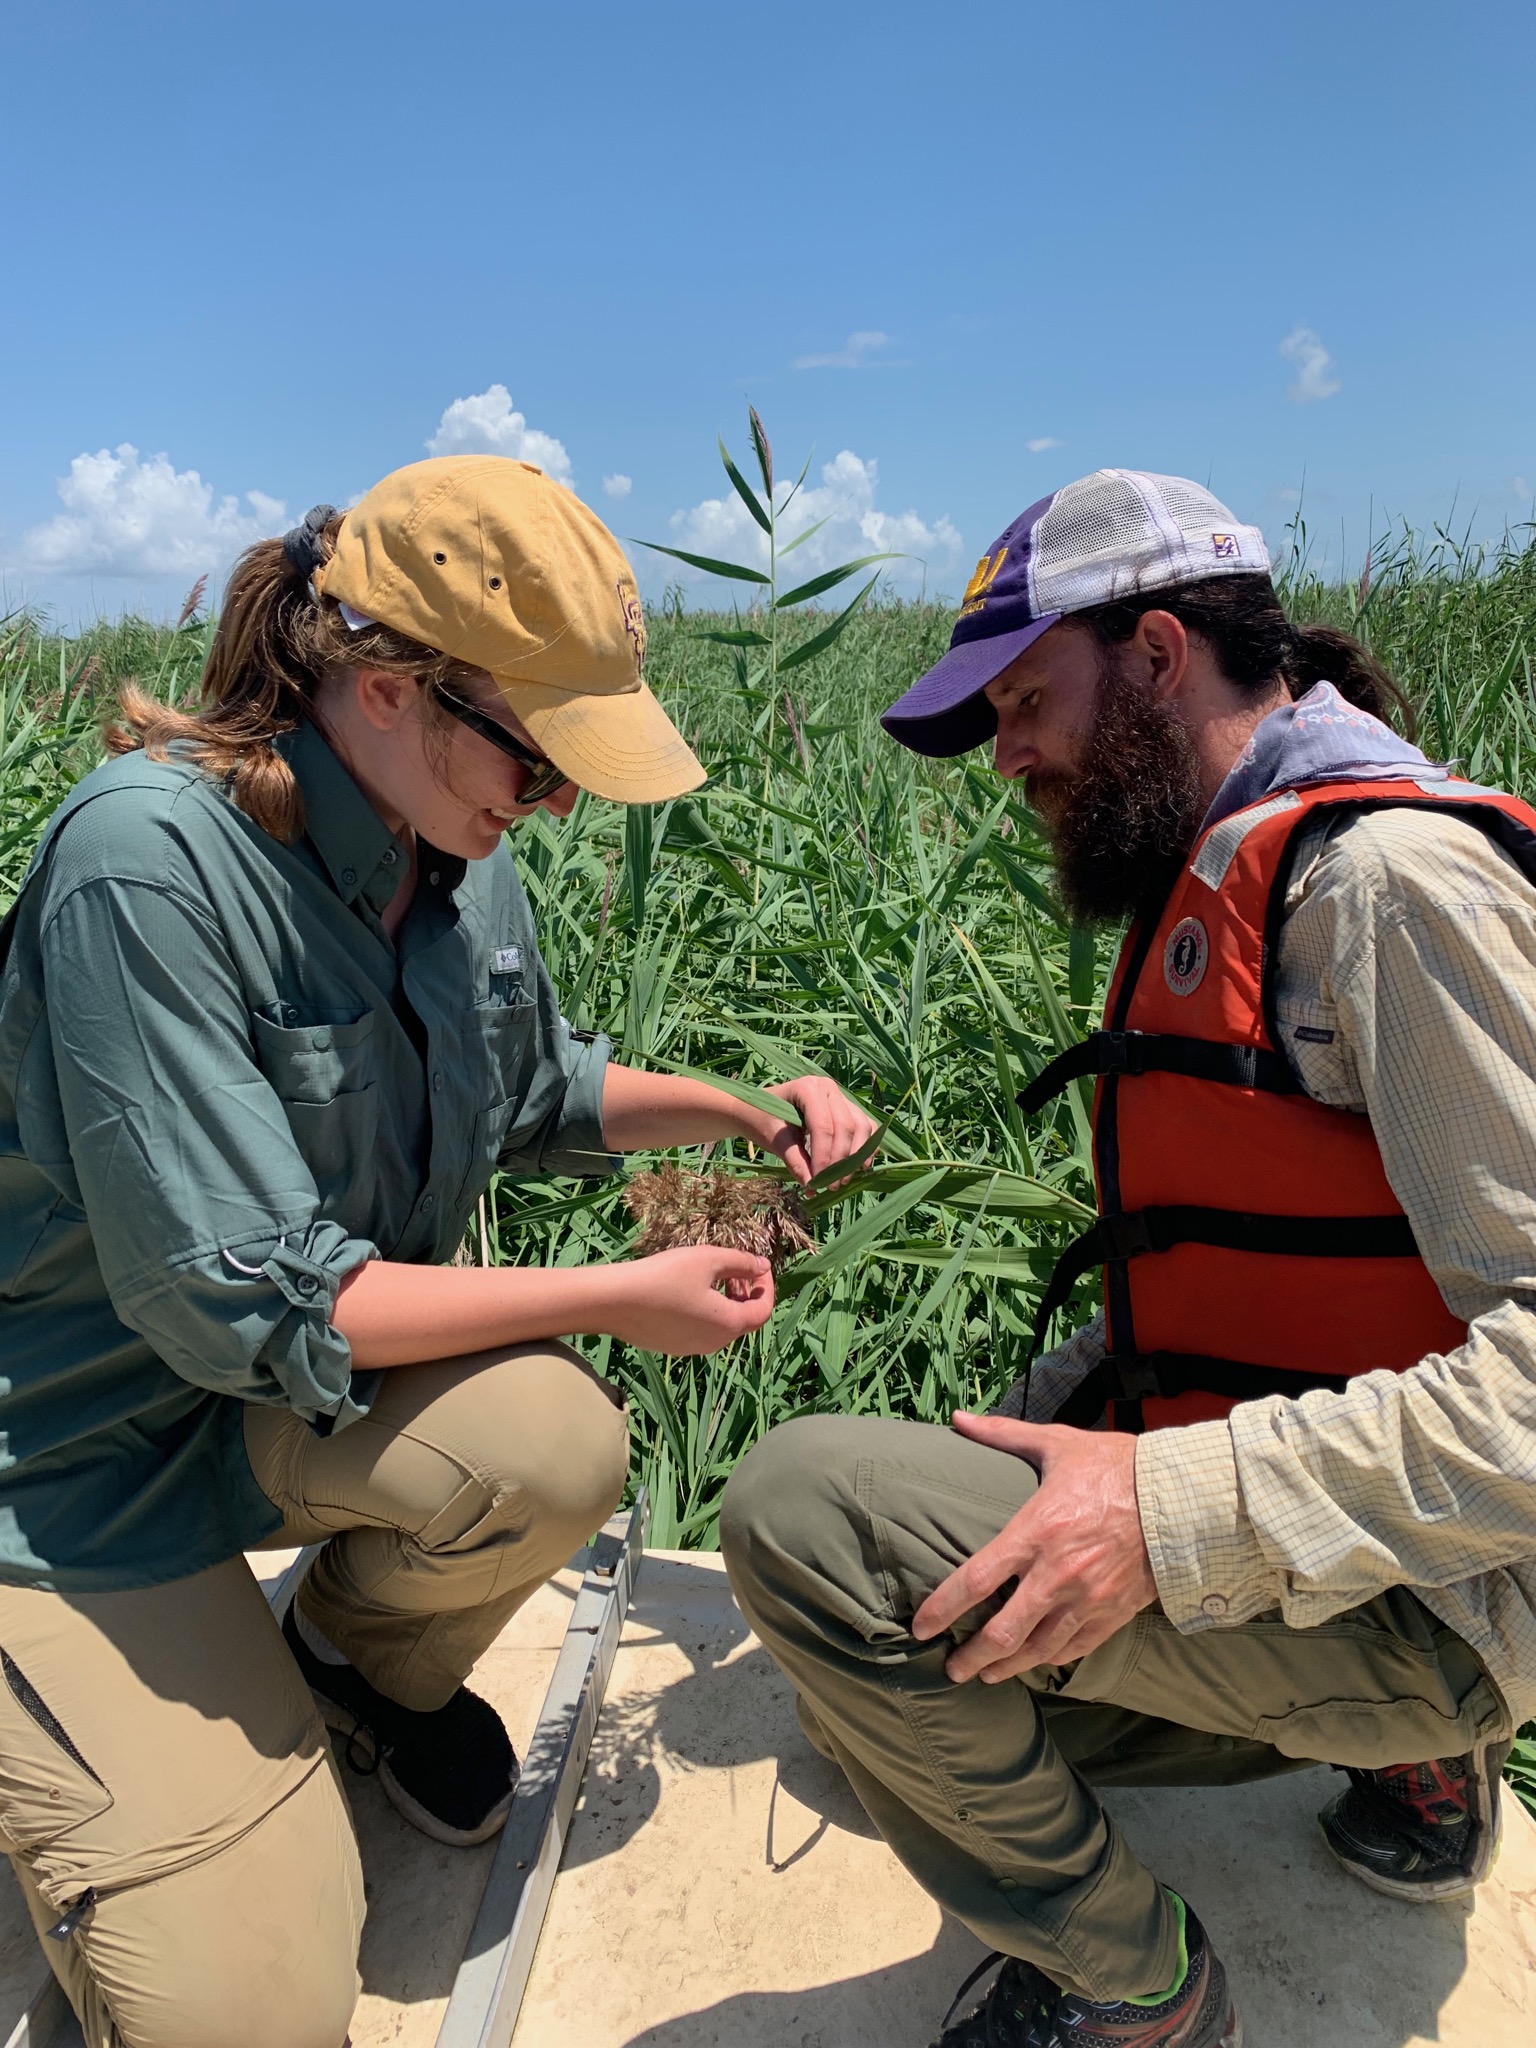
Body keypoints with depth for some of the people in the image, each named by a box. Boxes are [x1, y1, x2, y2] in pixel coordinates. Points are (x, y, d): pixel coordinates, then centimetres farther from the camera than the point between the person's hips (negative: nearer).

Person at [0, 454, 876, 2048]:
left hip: (318, 1390, 6)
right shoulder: (151, 858, -28)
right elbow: (237, 1302, -28)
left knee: (555, 1437, -28)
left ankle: (370, 1662, 8)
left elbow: (534, 1091, 15)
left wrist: (747, 1113, -1)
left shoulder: (458, 859, -4)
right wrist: (623, 1299, -24)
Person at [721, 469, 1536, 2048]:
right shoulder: (1227, 875, 10)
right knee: (895, 1688, 25)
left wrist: (1181, 1503, -30)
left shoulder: (1398, 874, -20)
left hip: (1409, 1598, -10)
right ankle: (1407, 1760, 19)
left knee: (805, 1506, -24)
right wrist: (1072, 1402, 9)